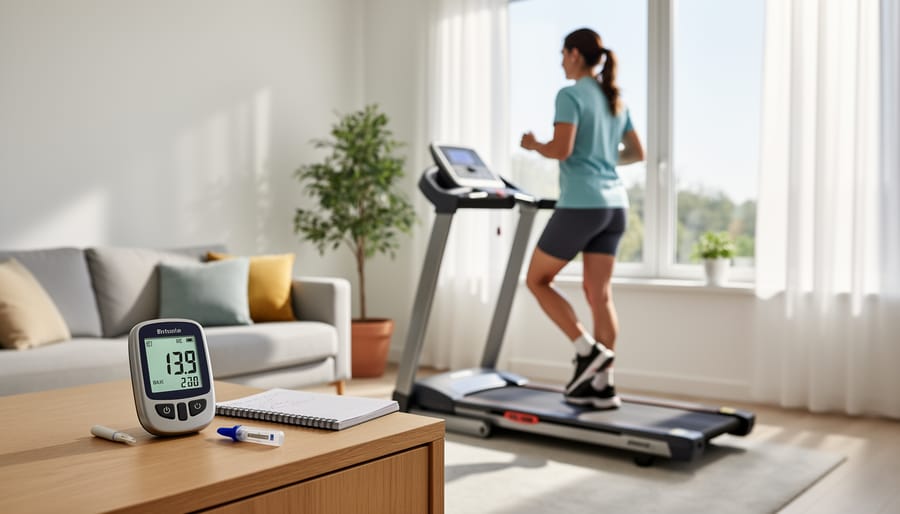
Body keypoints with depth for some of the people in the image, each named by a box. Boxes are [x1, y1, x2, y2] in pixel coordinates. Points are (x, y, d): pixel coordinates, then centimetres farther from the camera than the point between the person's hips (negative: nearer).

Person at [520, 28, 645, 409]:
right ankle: (601, 385, 9)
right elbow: (636, 153, 20)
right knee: (599, 293, 8)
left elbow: (561, 150, -18)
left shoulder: (570, 95, -8)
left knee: (537, 280, 8)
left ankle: (589, 350, 0)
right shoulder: (616, 100, 16)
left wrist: (534, 145, 1)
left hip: (581, 205, -8)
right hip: (614, 204, 8)